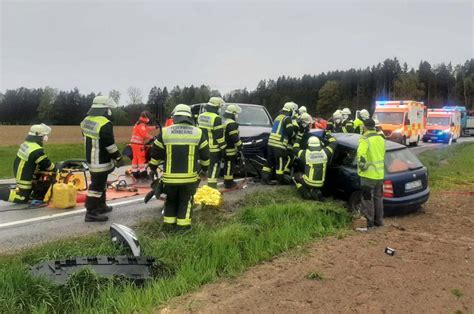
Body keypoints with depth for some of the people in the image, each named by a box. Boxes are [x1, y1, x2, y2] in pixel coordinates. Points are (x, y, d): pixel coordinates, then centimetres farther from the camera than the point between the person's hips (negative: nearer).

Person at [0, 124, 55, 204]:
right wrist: (55, 169, 1)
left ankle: (17, 189, 25)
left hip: (18, 172, 9)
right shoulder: (37, 151, -28)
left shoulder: (26, 143, 2)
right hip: (24, 177, -9)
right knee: (23, 199, 2)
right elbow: (47, 164, -17)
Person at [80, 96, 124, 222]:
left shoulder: (86, 120, 8)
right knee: (97, 186, -4)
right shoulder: (105, 124, -22)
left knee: (100, 183, 21)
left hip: (91, 158, 10)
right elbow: (110, 144, -20)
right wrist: (118, 158, -9)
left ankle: (101, 206, 33)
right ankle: (91, 213, 0)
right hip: (101, 161, -10)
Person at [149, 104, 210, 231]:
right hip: (189, 177, -1)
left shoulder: (165, 132, 0)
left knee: (171, 200, 20)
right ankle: (182, 225, 12)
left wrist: (153, 168, 22)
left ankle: (168, 224, 22)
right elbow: (205, 155, 6)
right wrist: (205, 167, 23)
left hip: (170, 177, 1)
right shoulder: (198, 132, -1)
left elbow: (155, 153, 7)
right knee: (185, 201, 13)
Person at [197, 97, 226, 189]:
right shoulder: (216, 118, -16)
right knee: (214, 167, 0)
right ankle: (211, 187, 0)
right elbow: (219, 135, -16)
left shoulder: (201, 116, 10)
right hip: (213, 148, -7)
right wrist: (223, 147, -7)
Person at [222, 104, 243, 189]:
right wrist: (239, 145, -11)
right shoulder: (231, 124, -18)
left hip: (225, 148, 10)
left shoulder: (224, 122, 16)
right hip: (230, 149, -10)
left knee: (227, 165, 18)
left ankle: (228, 180, 28)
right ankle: (228, 183, 0)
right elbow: (234, 137, -22)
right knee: (229, 166, -4)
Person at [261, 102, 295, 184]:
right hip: (280, 144, -8)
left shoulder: (278, 117, 21)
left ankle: (265, 177, 8)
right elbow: (290, 131, -13)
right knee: (281, 162, 0)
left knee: (270, 160, 10)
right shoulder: (287, 118, -7)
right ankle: (280, 180, 6)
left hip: (271, 142, 8)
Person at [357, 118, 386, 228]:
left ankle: (369, 221, 7)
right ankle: (379, 220, 25)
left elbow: (361, 155, -29)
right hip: (380, 173, 8)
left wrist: (362, 166, -16)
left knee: (368, 198, 2)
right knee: (378, 197, 17)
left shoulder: (365, 140, -16)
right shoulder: (381, 139, 10)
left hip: (369, 174, -8)